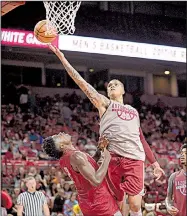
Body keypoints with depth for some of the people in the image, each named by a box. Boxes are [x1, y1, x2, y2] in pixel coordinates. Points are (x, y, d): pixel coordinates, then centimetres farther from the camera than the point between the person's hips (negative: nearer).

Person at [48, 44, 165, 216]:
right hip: (113, 157, -3)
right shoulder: (104, 103, 17)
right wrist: (62, 58, -1)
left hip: (135, 158, 3)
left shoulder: (133, 111, 29)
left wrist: (155, 163, 23)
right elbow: (81, 82, 7)